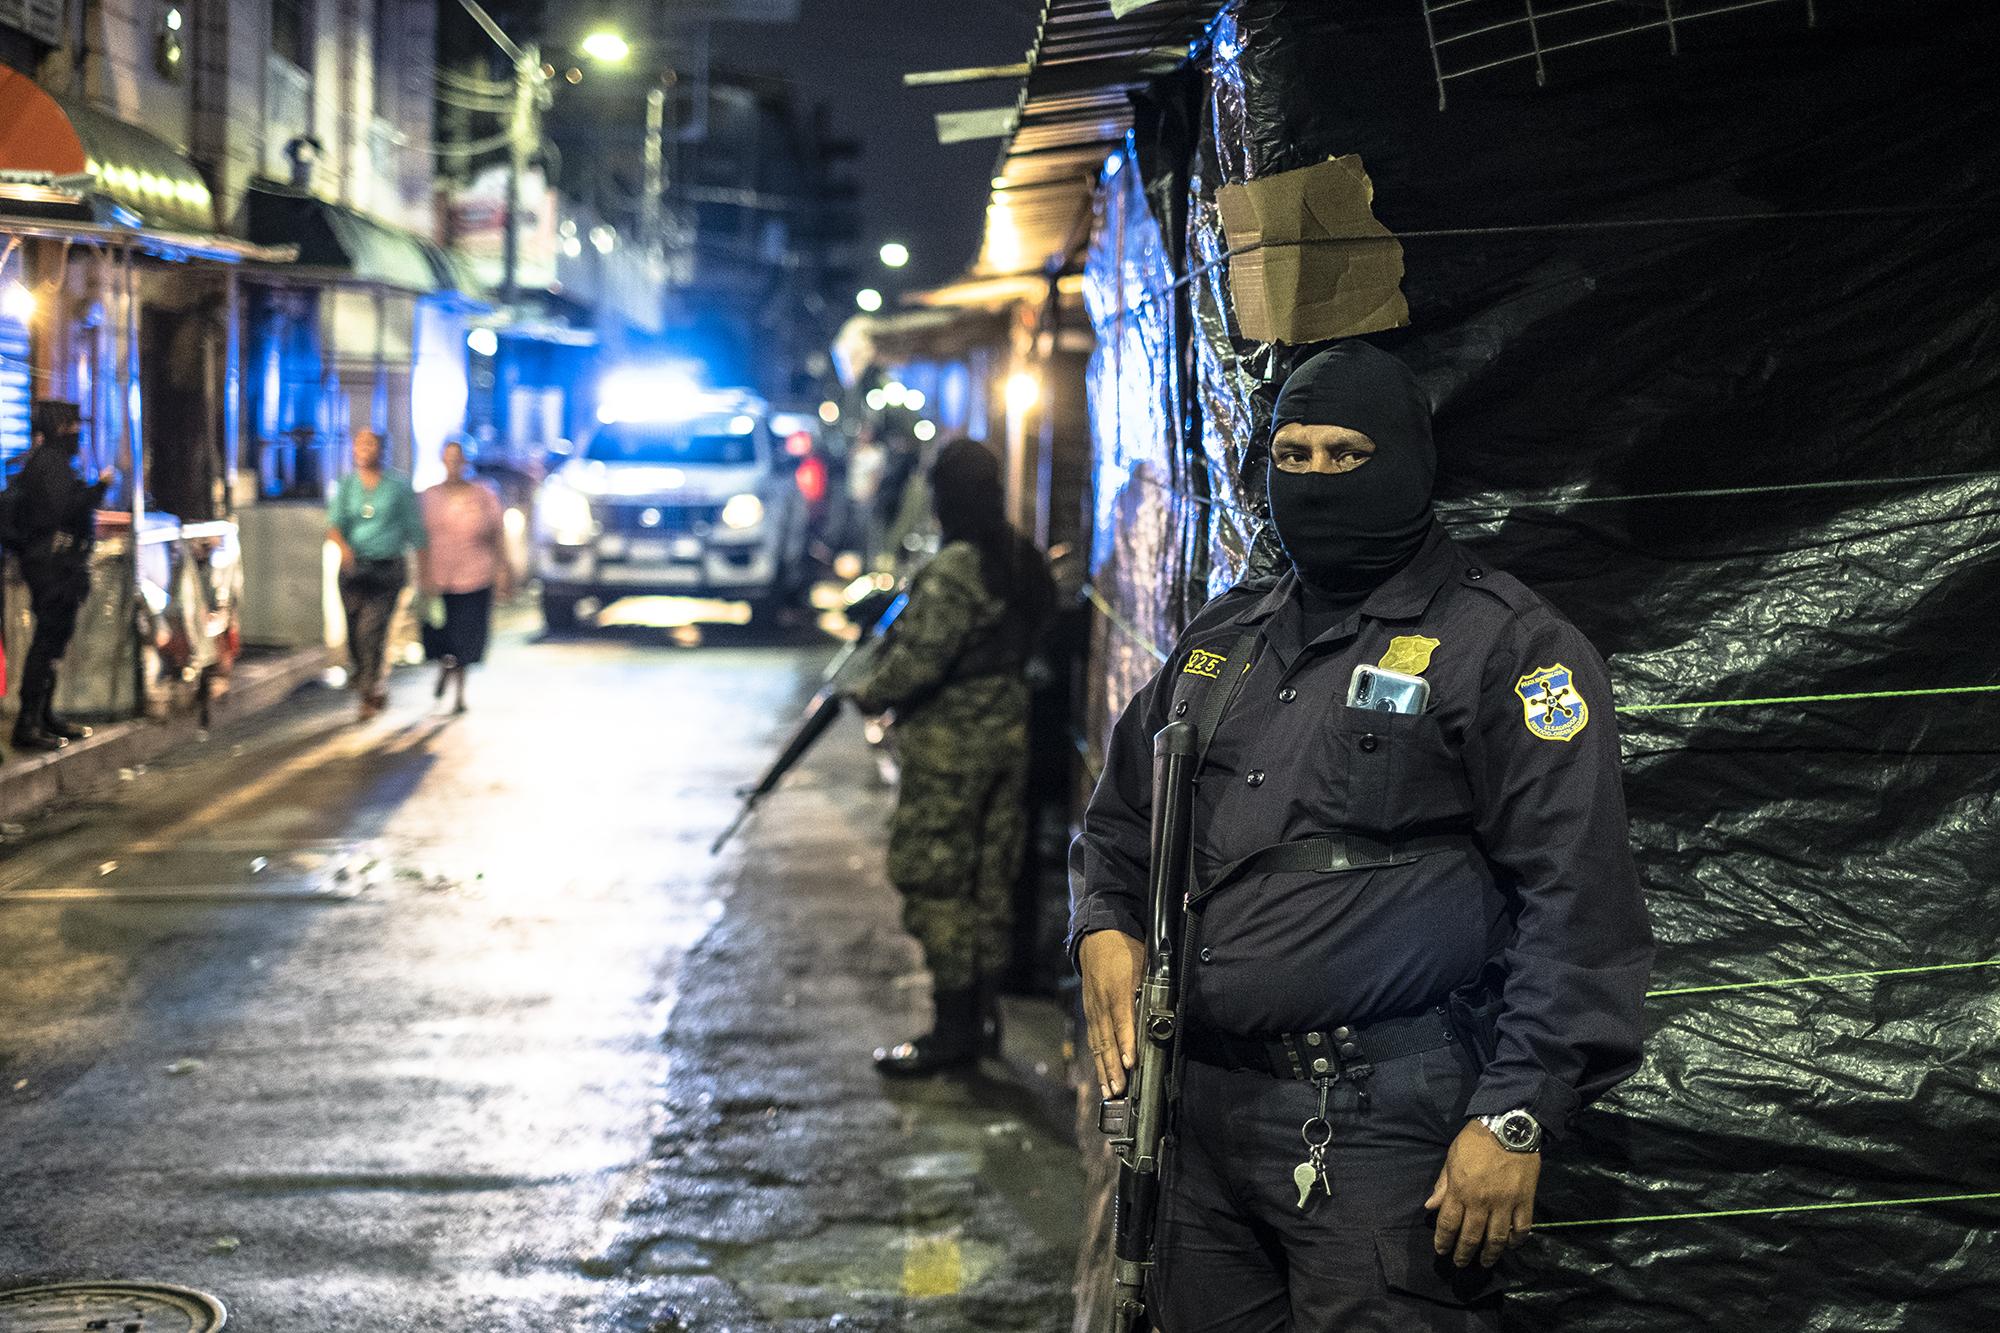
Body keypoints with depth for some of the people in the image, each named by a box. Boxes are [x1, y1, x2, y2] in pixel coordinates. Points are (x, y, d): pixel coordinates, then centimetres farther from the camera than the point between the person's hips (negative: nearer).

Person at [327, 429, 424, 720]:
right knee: (355, 634, 8)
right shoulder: (346, 486, 7)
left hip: (388, 568, -3)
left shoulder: (398, 487, 2)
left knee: (370, 630, -16)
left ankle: (369, 693, -10)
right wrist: (342, 545, -26)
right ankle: (374, 687, 32)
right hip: (354, 567, 3)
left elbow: (415, 531, 5)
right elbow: (334, 524, -4)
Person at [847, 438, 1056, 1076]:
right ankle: (980, 1011, 23)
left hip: (948, 744, -9)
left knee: (934, 880, -1)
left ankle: (954, 1027, 2)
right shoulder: (1027, 562, 7)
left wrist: (867, 692, -4)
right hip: (1008, 733, 9)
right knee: (988, 877, 15)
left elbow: (916, 662, -22)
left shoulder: (953, 569, -20)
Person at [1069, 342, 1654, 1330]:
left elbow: (1579, 903, -12)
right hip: (1207, 1117, 7)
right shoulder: (1220, 642, 16)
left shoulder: (1505, 646, -5)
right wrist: (1104, 927, 6)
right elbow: (1120, 818, 28)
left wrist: (1516, 1118, -18)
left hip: (1386, 1132, -6)